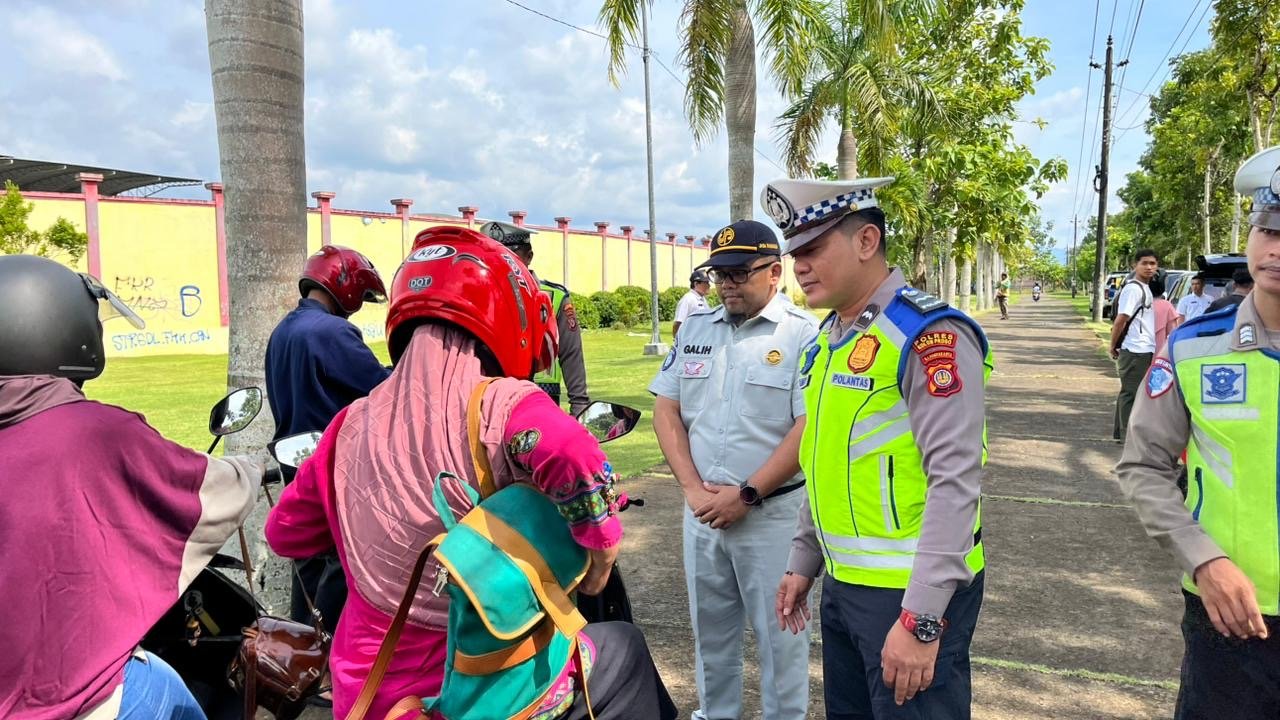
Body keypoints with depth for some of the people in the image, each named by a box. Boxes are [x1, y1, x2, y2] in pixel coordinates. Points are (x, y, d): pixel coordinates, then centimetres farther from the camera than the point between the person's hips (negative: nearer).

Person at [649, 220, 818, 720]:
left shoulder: (803, 334, -10)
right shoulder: (696, 328, 7)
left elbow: (809, 429, -15)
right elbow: (667, 411, 6)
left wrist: (745, 495, -14)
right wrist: (694, 489, -5)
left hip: (773, 511, -5)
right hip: (702, 509, 5)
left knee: (778, 631, 9)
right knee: (709, 625, 18)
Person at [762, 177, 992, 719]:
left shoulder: (927, 333, -17)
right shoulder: (827, 338, 10)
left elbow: (955, 481, -22)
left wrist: (920, 618, -24)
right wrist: (803, 562, 18)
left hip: (911, 592, -8)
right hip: (842, 585, 8)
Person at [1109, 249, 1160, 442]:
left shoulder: (1145, 289, 16)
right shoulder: (1133, 288, -13)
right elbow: (1120, 320, -18)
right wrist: (1113, 346, -9)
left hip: (1146, 351, 9)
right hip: (1135, 352, -9)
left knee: (1128, 393, 14)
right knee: (1131, 393, -3)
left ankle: (1120, 432, 22)